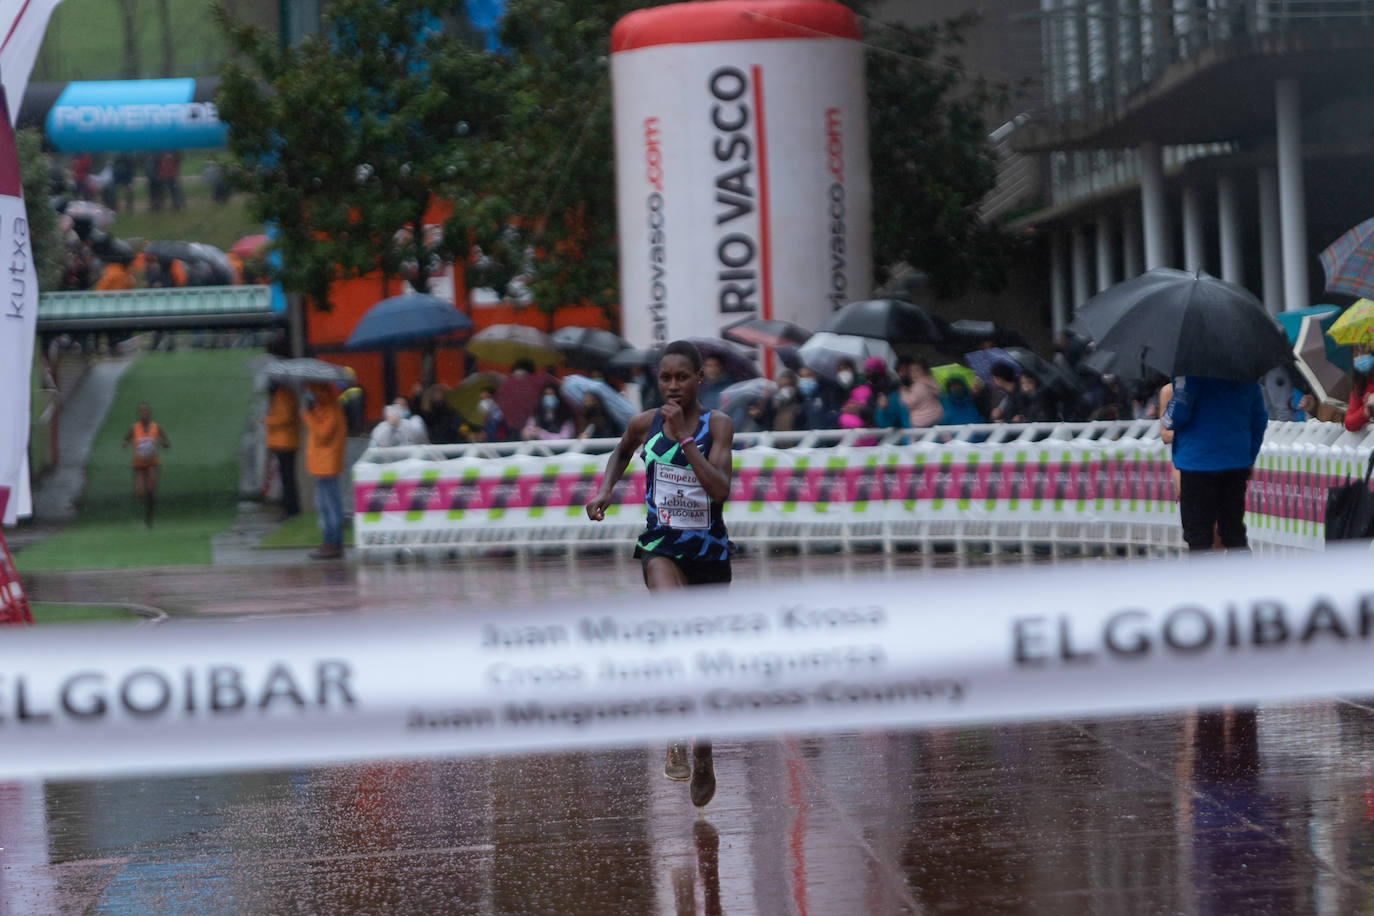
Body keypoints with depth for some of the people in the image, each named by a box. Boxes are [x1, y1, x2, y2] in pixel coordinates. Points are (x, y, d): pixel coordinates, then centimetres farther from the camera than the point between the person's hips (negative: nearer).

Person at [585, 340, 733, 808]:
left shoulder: (717, 425, -7)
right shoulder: (644, 423, -1)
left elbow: (721, 489, -22)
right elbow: (620, 454, 24)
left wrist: (684, 438, -25)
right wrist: (605, 489, 7)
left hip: (710, 549, 1)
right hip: (661, 544, -1)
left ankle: (703, 752, 33)